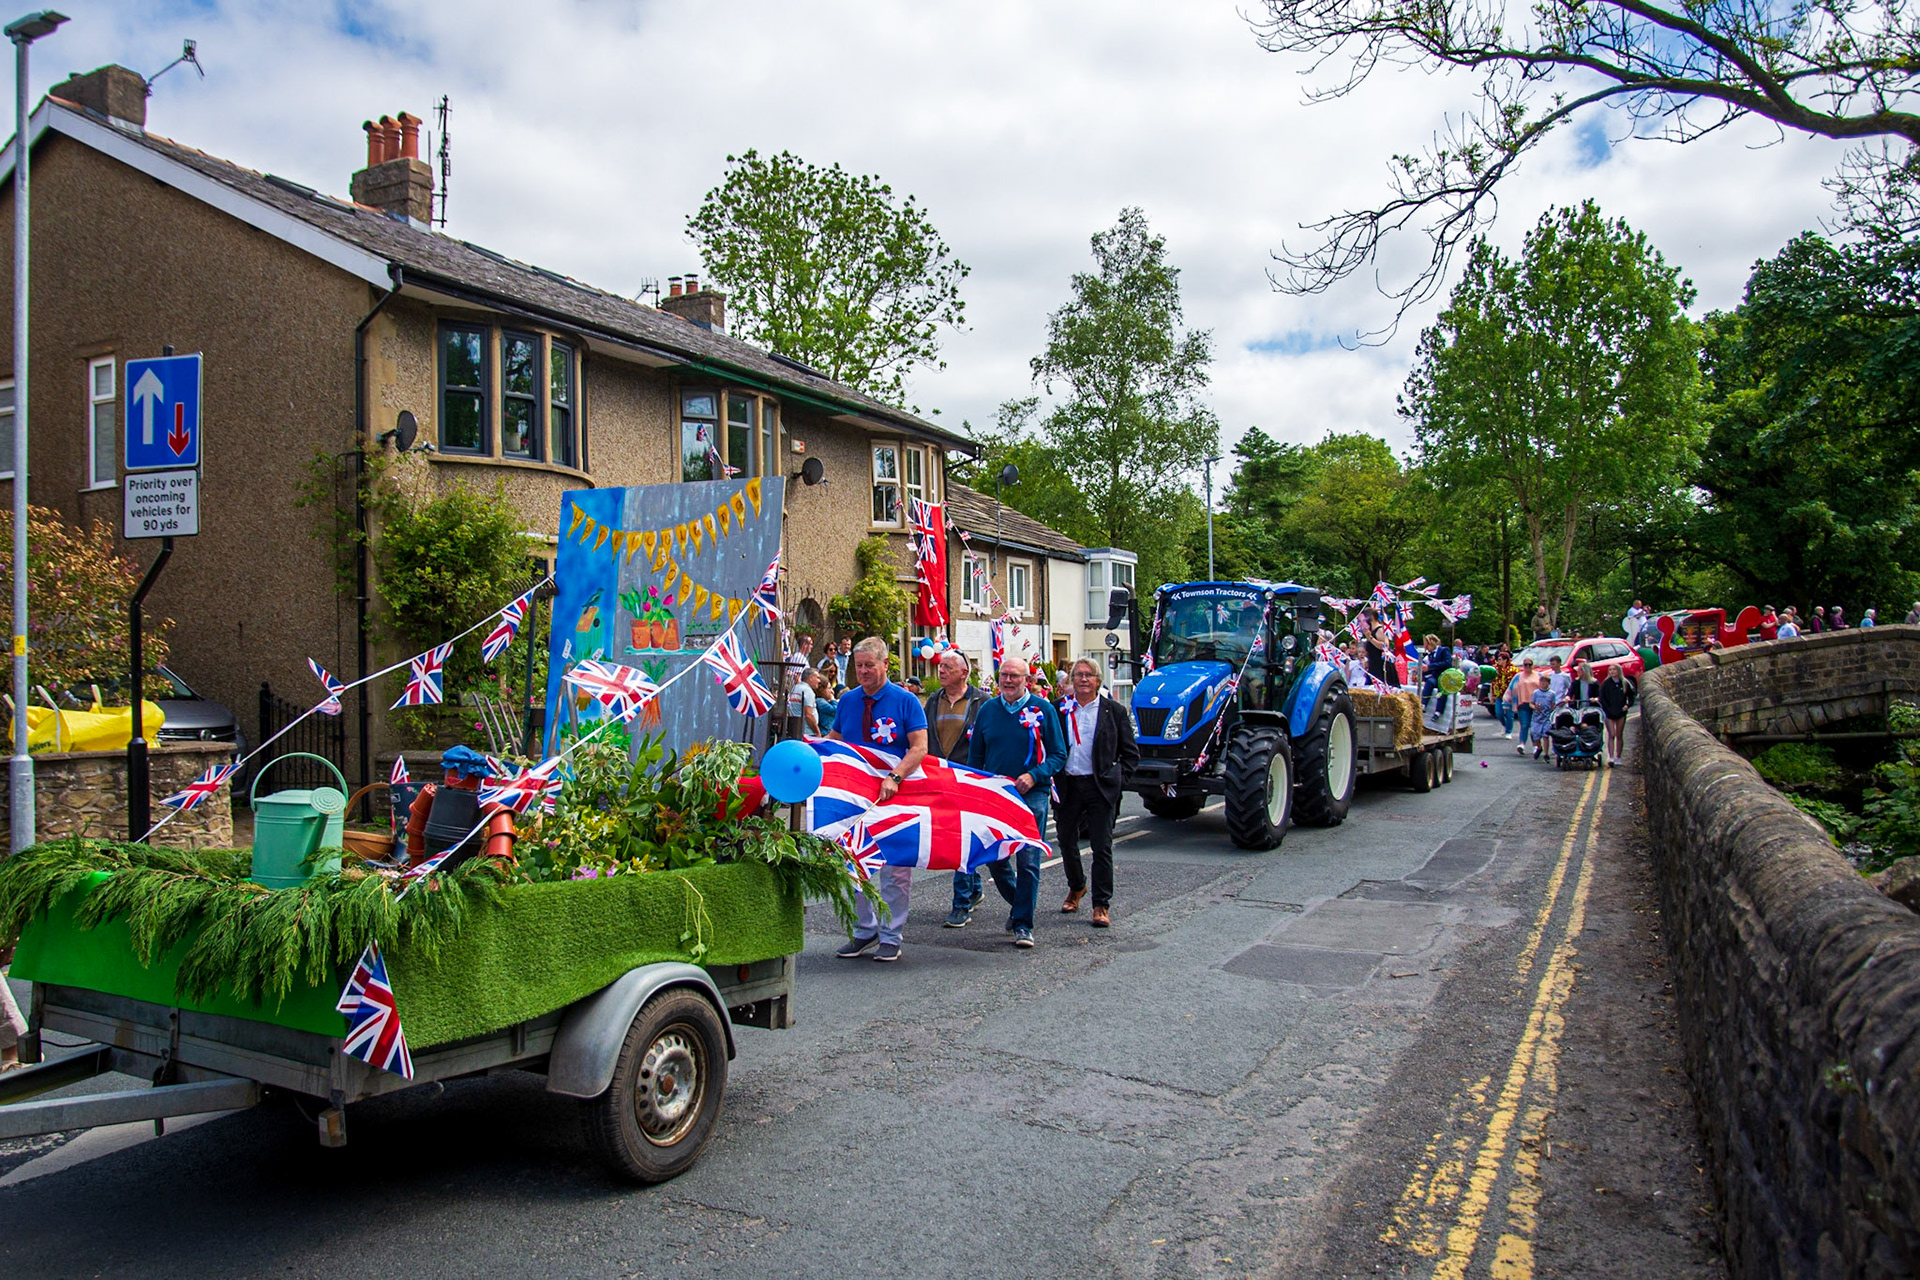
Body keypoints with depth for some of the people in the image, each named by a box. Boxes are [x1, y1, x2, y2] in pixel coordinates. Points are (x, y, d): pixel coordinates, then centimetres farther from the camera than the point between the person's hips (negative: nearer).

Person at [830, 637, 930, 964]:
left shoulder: (906, 701, -7)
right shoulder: (848, 701, 7)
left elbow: (920, 747, -13)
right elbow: (834, 740, 14)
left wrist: (894, 777, -27)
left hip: (894, 796, -4)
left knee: (895, 869, 3)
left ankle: (891, 937, 14)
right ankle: (865, 930, 24)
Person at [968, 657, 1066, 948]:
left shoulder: (1042, 709, 0)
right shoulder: (987, 710, 9)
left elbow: (1058, 754, 0)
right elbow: (975, 755, 16)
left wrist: (1033, 776, -15)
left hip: (1031, 794, -3)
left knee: (1028, 861, -5)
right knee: (994, 859, 7)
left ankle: (1023, 924, 4)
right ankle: (1018, 903, 32)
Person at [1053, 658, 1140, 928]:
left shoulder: (1114, 711, 1)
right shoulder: (1059, 709, 4)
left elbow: (1131, 752, 5)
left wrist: (1117, 778, -4)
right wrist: (1054, 776, -3)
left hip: (1100, 787, -2)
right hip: (1067, 786, 2)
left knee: (1101, 846, -1)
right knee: (1066, 841, 14)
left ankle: (1102, 905, 8)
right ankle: (1076, 887, 39)